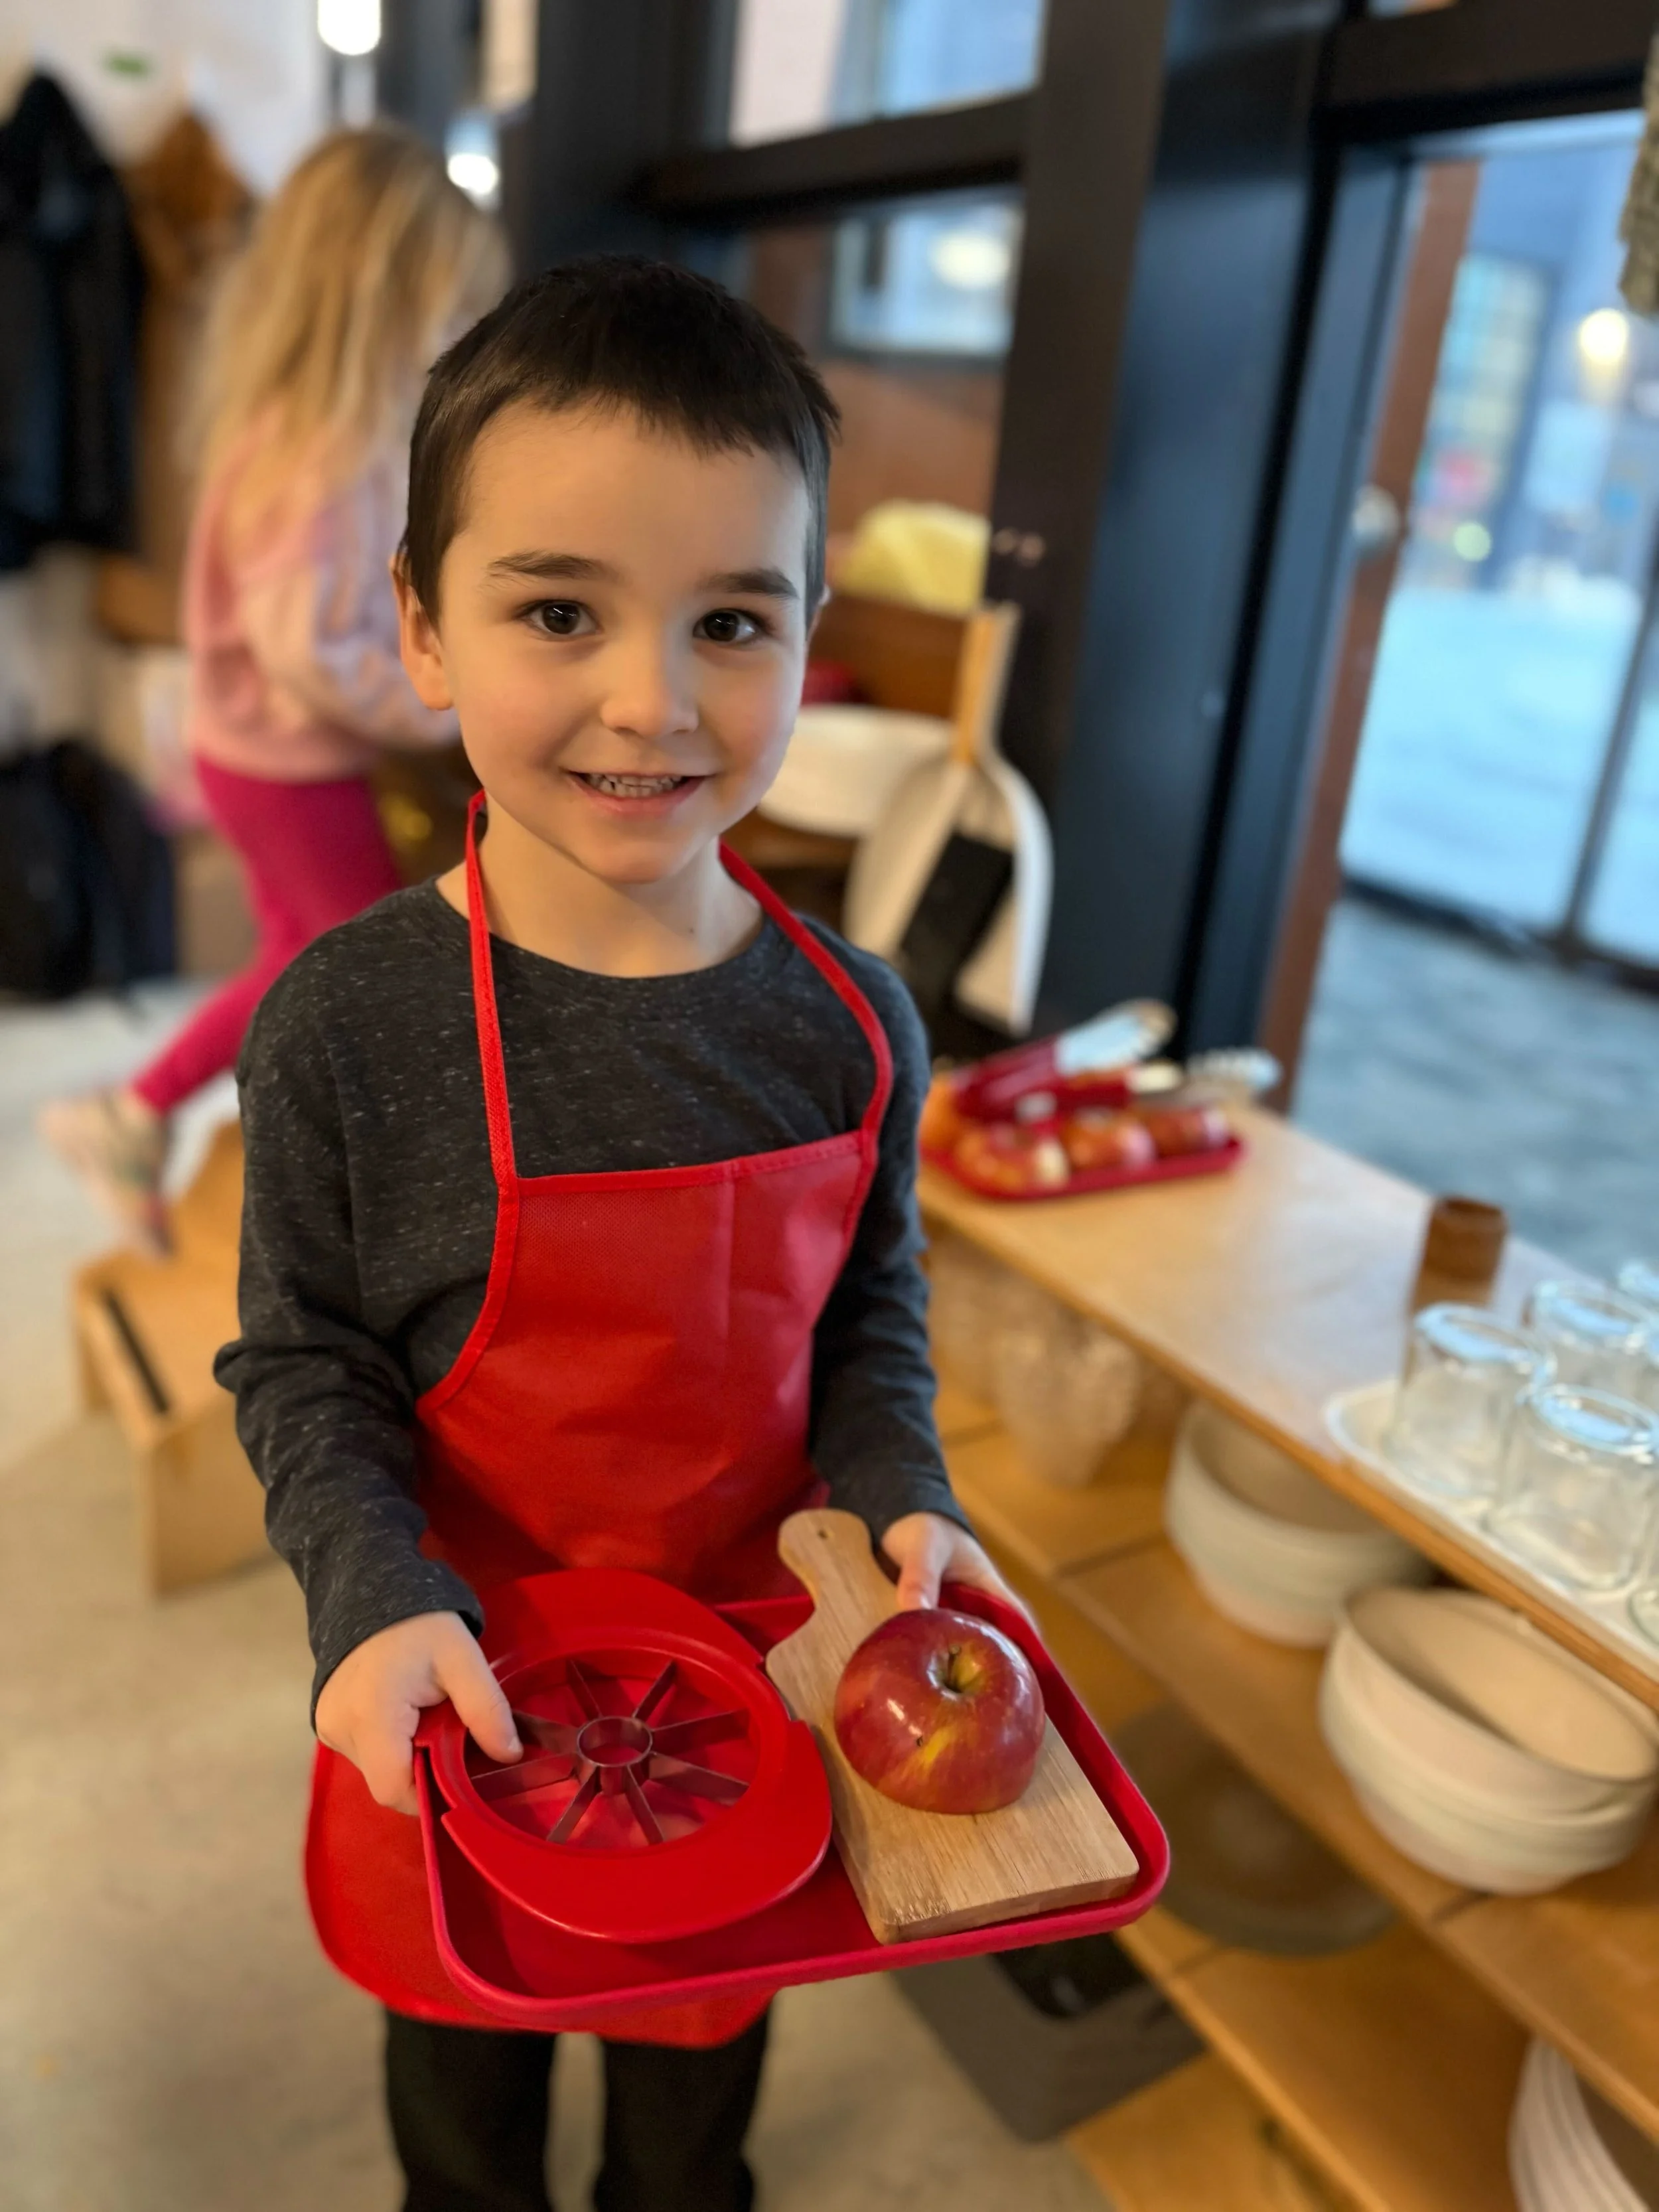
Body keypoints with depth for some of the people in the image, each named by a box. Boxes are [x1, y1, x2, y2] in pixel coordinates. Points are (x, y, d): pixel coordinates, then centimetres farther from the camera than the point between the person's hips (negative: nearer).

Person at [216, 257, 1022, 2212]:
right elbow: (302, 1368, -12)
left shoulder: (849, 1024, -14)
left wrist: (901, 1494, -17)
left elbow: (870, 1306, -1)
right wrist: (381, 1602, -26)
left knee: (704, 2039, 31)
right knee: (464, 2047, 29)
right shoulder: (345, 1026, -23)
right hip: (467, 1681, -2)